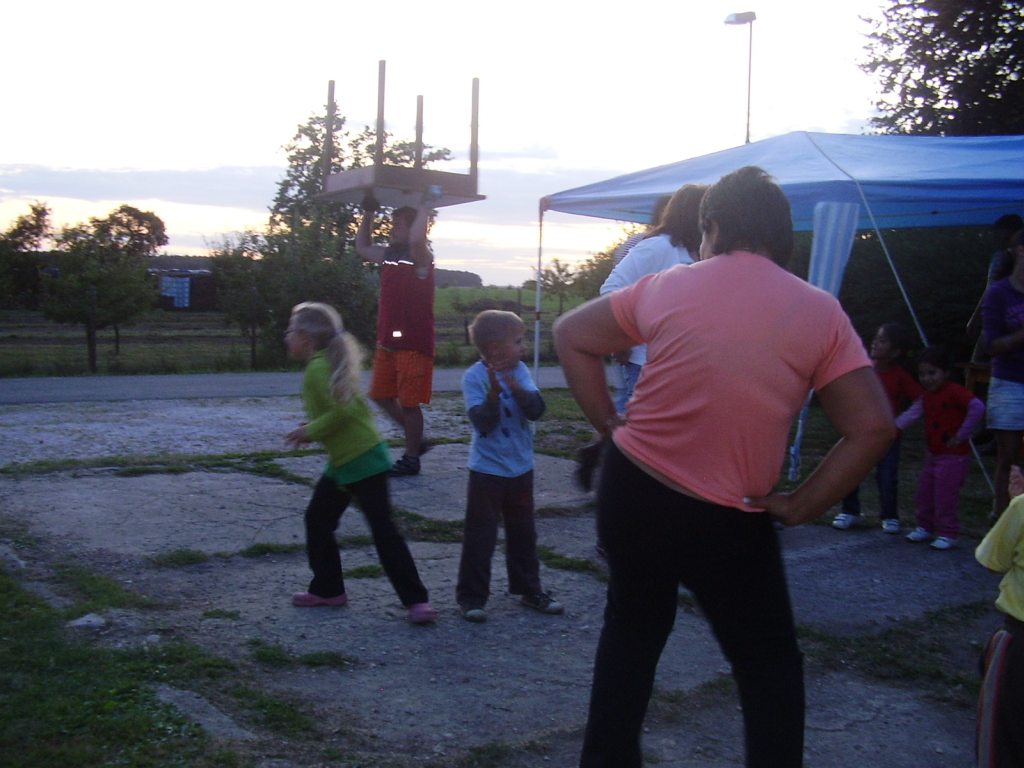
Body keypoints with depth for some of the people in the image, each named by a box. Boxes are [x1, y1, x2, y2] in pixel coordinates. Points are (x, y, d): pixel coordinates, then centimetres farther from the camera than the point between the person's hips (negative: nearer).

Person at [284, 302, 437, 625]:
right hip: (342, 462, 11)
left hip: (363, 461, -11)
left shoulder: (318, 369, -18)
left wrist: (310, 431, -15)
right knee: (317, 519, 16)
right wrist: (314, 428, 8)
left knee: (383, 529, -8)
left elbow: (342, 410, -27)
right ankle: (328, 588, 27)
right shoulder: (326, 364, 12)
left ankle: (416, 600, -5)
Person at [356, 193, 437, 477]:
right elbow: (362, 247, 27)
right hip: (387, 342, 9)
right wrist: (367, 214, 19)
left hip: (414, 344, -8)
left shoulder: (420, 257, -12)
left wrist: (424, 207, -23)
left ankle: (411, 458, 11)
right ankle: (417, 440, 27)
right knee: (381, 396, 13)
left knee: (408, 402, -2)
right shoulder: (388, 254, 11)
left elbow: (417, 239, -35)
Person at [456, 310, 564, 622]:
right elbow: (482, 423, -22)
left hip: (521, 468, 5)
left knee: (523, 532, 17)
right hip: (487, 470, -5)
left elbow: (537, 410, -12)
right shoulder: (474, 376, -14)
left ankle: (529, 589, 30)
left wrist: (518, 390, -29)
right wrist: (494, 394, -36)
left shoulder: (520, 371, -1)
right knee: (480, 536, 0)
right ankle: (472, 597, 10)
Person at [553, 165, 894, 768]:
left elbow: (571, 336, 10)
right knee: (770, 665, 16)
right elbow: (873, 428, -11)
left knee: (632, 629, 25)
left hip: (630, 492, 3)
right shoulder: (821, 312, -5)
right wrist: (799, 507, -5)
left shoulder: (667, 287, 0)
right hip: (729, 523, -3)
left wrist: (608, 422, 10)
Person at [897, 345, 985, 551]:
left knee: (945, 496, -5)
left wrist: (961, 435, -24)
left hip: (954, 456, -9)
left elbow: (977, 408, -28)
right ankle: (926, 527, 28)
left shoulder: (954, 391, -17)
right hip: (933, 455, 9)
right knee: (924, 493, 14)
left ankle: (947, 534, 6)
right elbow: (913, 413, 4)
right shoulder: (926, 396, 11)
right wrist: (893, 427, -11)